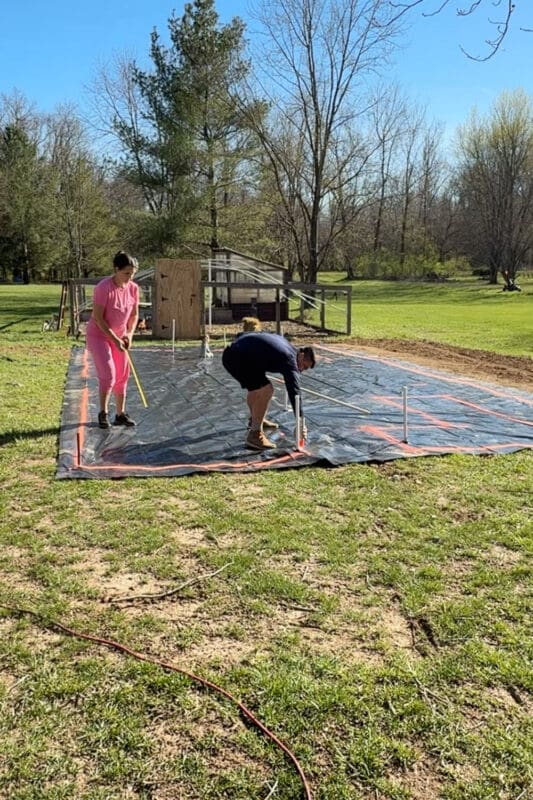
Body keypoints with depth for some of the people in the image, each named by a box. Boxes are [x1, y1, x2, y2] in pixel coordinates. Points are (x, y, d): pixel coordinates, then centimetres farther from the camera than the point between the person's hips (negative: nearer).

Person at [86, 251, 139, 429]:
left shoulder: (133, 289, -6)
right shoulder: (103, 288, -23)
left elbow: (134, 314, 6)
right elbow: (98, 318, -21)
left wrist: (129, 334, -10)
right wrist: (115, 339, -22)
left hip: (119, 337, 6)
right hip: (99, 335, -6)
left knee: (122, 376, 8)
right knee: (108, 375, -12)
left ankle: (120, 414, 19)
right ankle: (103, 412, 6)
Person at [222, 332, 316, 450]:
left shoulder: (285, 343, 18)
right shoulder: (289, 359, -10)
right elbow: (294, 392, -14)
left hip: (233, 352, 11)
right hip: (237, 358, -11)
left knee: (256, 386, 28)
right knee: (265, 390, -15)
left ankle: (255, 419, 45)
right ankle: (254, 435, -11)